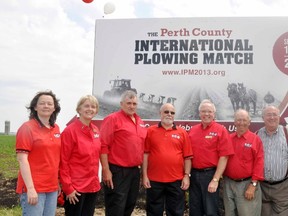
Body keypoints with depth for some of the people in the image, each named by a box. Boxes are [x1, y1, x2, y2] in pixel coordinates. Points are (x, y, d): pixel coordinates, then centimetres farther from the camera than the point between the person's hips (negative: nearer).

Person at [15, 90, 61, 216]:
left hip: (52, 187, 6)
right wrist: (30, 188, -19)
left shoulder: (56, 128, 10)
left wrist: (58, 182, 12)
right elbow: (22, 160, -14)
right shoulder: (27, 128, -8)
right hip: (34, 188, -6)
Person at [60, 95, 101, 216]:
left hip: (93, 186, 7)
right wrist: (68, 187, -15)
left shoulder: (95, 130, 7)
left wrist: (95, 180, 12)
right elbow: (63, 162, -13)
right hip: (76, 187, -6)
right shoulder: (70, 131, -13)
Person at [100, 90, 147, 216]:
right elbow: (103, 146, -14)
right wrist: (106, 170, -18)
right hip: (117, 171, -7)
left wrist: (141, 168, 15)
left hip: (135, 171, 7)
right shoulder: (113, 119, -9)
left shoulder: (139, 122, 14)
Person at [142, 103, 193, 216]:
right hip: (154, 180, -1)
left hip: (176, 180, 1)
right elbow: (145, 154, 1)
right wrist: (144, 175, -4)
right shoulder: (151, 131, 3)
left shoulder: (182, 132, 5)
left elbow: (187, 157, 4)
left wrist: (186, 176, -2)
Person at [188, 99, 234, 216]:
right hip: (194, 174, 4)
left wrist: (215, 180, -16)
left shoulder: (221, 130, -6)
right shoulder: (192, 130, 7)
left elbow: (224, 157, -11)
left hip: (210, 174, -4)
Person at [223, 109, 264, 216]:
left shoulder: (255, 139, -3)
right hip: (228, 184, 4)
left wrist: (253, 185, -11)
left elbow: (259, 163, -7)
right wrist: (224, 179, 3)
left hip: (247, 184, -3)